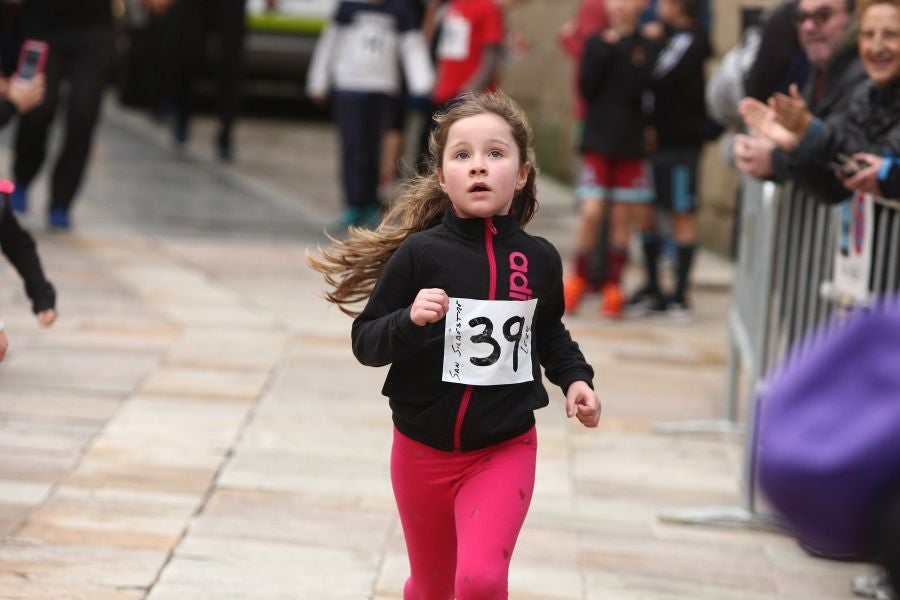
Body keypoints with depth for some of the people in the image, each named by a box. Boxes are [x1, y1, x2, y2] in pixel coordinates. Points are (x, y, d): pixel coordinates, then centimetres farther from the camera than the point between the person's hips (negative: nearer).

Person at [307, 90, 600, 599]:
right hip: (423, 448, 0)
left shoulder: (539, 259, -5)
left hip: (505, 449, 0)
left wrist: (575, 377, 0)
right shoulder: (420, 253, -13)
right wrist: (411, 321, -28)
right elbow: (365, 343, -10)